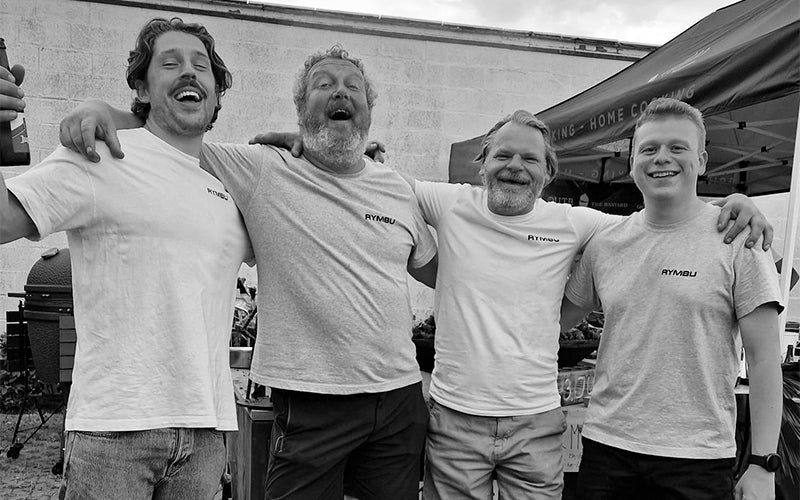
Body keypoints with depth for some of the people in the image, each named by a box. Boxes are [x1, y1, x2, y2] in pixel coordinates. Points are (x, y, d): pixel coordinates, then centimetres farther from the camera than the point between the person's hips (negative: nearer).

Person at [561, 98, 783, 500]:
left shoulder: (738, 240, -6)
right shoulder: (604, 243, 3)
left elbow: (764, 359, -5)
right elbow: (554, 319, 12)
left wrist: (762, 464, -7)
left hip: (700, 458, -2)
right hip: (606, 443, 3)